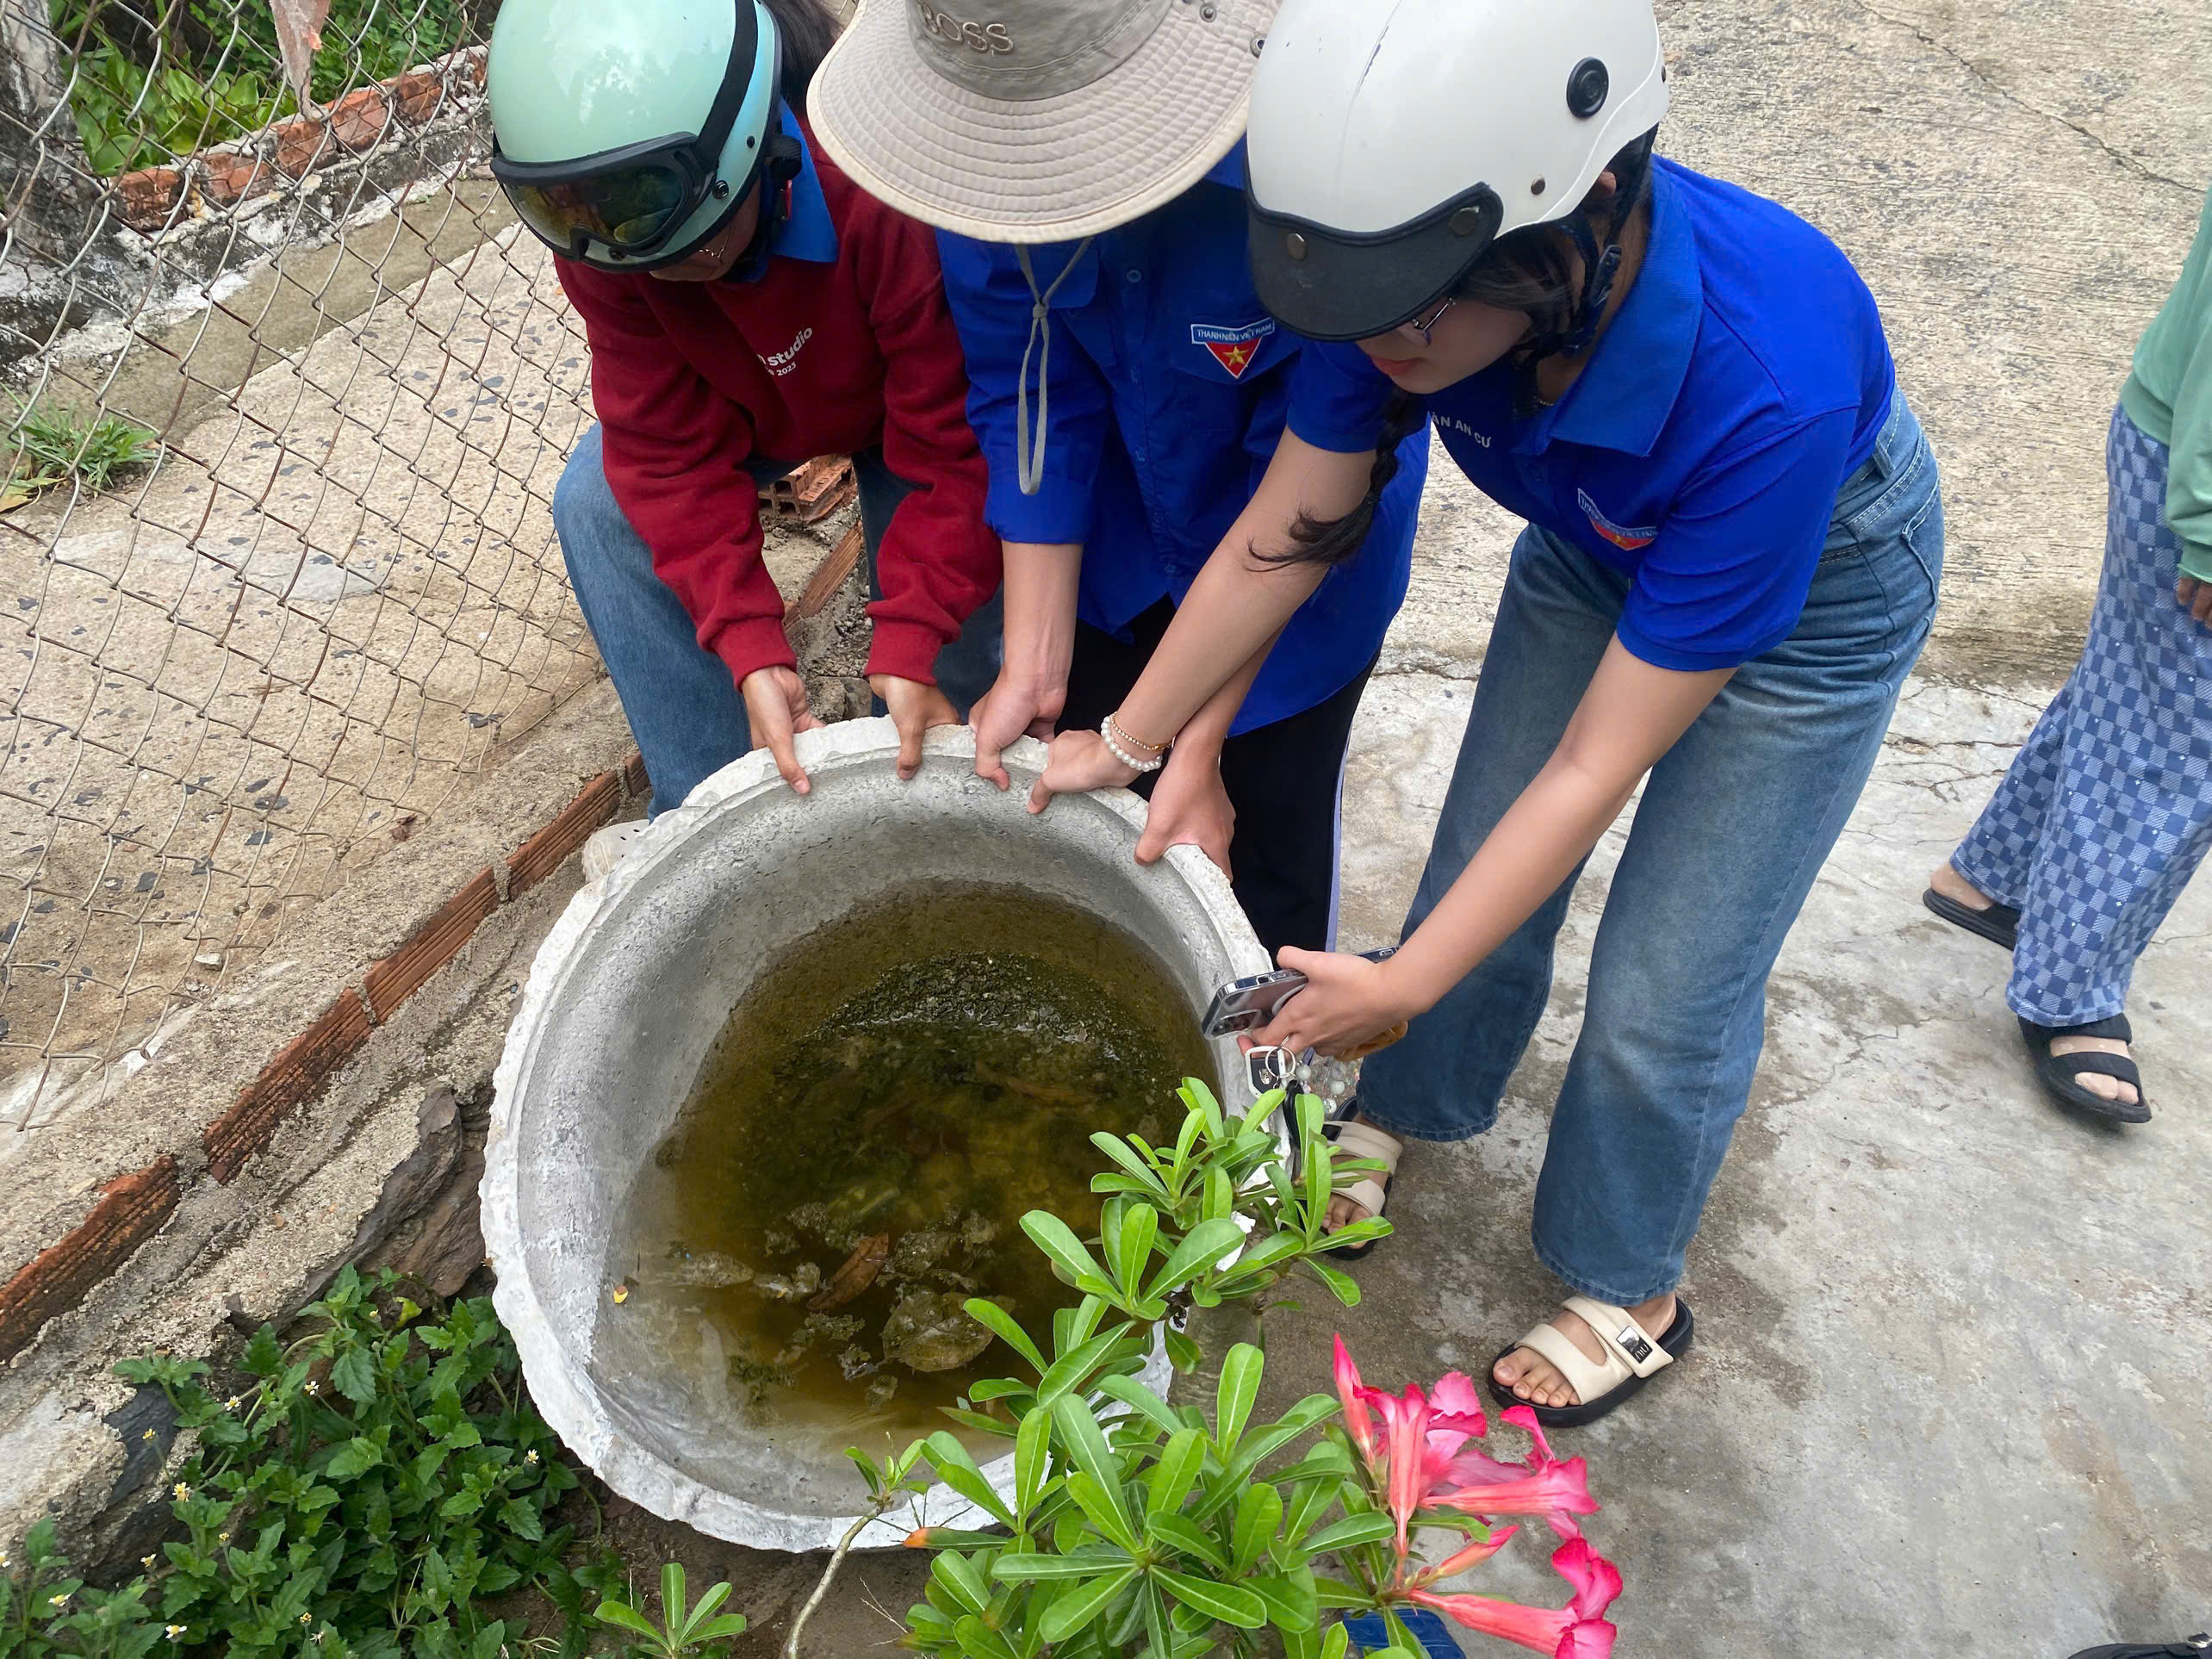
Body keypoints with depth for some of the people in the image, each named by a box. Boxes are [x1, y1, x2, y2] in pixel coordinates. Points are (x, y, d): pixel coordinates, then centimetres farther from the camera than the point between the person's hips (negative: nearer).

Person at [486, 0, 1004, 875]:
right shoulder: (606, 229, -26)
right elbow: (672, 449, -25)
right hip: (755, 404, 4)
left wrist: (909, 646, -41)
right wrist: (752, 653, -36)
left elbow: (953, 445, -35)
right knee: (599, 503, -19)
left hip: (911, 394, -3)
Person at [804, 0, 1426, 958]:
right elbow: (1028, 396, -14)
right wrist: (1033, 668, -18)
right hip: (1113, 538, 4)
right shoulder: (980, 142, -23)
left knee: (1262, 836, 4)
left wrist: (1197, 746, -23)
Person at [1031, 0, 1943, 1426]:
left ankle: (1630, 1293, 29)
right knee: (1478, 871, 12)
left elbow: (1598, 764, -34)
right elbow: (1282, 535, -15)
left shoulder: (1762, 388, -44)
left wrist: (1404, 984, -27)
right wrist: (1125, 744, -8)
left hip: (1816, 575, -4)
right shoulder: (1425, 258, -30)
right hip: (1598, 538, 5)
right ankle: (1413, 1107, 42)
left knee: (1664, 998, 1)